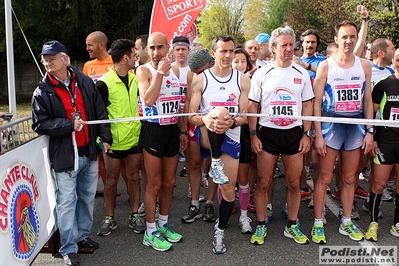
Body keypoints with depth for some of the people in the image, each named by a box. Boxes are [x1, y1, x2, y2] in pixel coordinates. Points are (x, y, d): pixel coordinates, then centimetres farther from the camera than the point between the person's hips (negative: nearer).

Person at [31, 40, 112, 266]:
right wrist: (70, 124, -17)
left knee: (88, 197, 16)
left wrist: (105, 137, 2)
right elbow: (40, 124, -8)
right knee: (67, 203, 2)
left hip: (90, 152, 4)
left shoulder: (85, 82, 2)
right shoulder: (42, 92, -6)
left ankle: (82, 236, 35)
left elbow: (100, 111, 7)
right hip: (65, 156, -3)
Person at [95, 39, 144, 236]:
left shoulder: (135, 79, 5)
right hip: (114, 141, -5)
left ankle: (134, 216, 25)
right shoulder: (104, 83, -14)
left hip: (135, 138, 5)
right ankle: (109, 218, 23)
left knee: (133, 177, 12)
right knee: (111, 180, 9)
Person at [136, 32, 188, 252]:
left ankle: (163, 224, 31)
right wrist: (159, 72, -21)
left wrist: (182, 130, 15)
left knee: (169, 182, 13)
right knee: (154, 184, 0)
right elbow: (148, 100, -24)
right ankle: (150, 233, 14)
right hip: (153, 130, -6)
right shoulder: (144, 70, -8)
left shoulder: (174, 70, 10)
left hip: (172, 129, 6)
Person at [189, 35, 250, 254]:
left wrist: (232, 122, -25)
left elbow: (245, 115, -1)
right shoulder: (200, 79, -2)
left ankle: (220, 232, 26)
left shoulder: (243, 80, 2)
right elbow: (191, 115, -7)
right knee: (220, 111, -33)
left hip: (231, 137, 2)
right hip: (206, 136, -2)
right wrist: (205, 120, -31)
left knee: (229, 189, 3)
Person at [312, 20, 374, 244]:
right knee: (325, 178, 2)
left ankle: (346, 222, 26)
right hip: (331, 124, -3)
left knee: (349, 178, 12)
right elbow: (317, 102, -6)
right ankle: (318, 223, 14)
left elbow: (368, 100, 9)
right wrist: (318, 134, -11)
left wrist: (370, 131, 3)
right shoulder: (325, 66, -5)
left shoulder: (364, 66, 5)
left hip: (356, 125, 3)